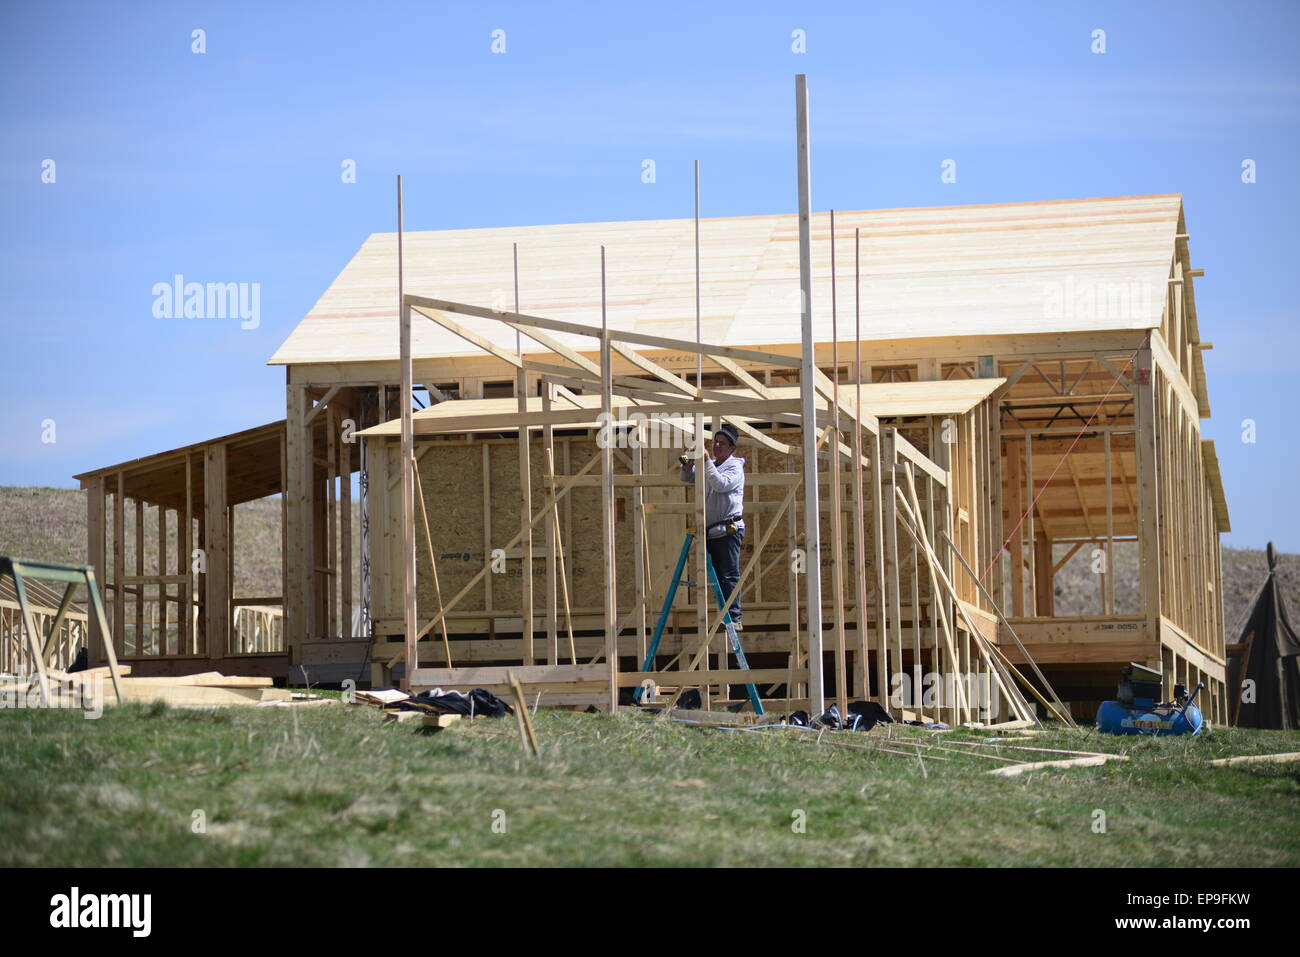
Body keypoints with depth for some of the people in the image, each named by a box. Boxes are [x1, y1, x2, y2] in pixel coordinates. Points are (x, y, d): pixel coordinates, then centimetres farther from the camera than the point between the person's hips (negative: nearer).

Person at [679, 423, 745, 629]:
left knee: (729, 576, -11)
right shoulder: (709, 466, 20)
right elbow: (688, 479, 25)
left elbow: (721, 484, -21)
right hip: (711, 530, 8)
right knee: (719, 576, 8)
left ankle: (734, 618, -13)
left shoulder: (735, 467, -3)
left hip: (728, 529, -8)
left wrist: (707, 463, -20)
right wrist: (688, 467, 4)